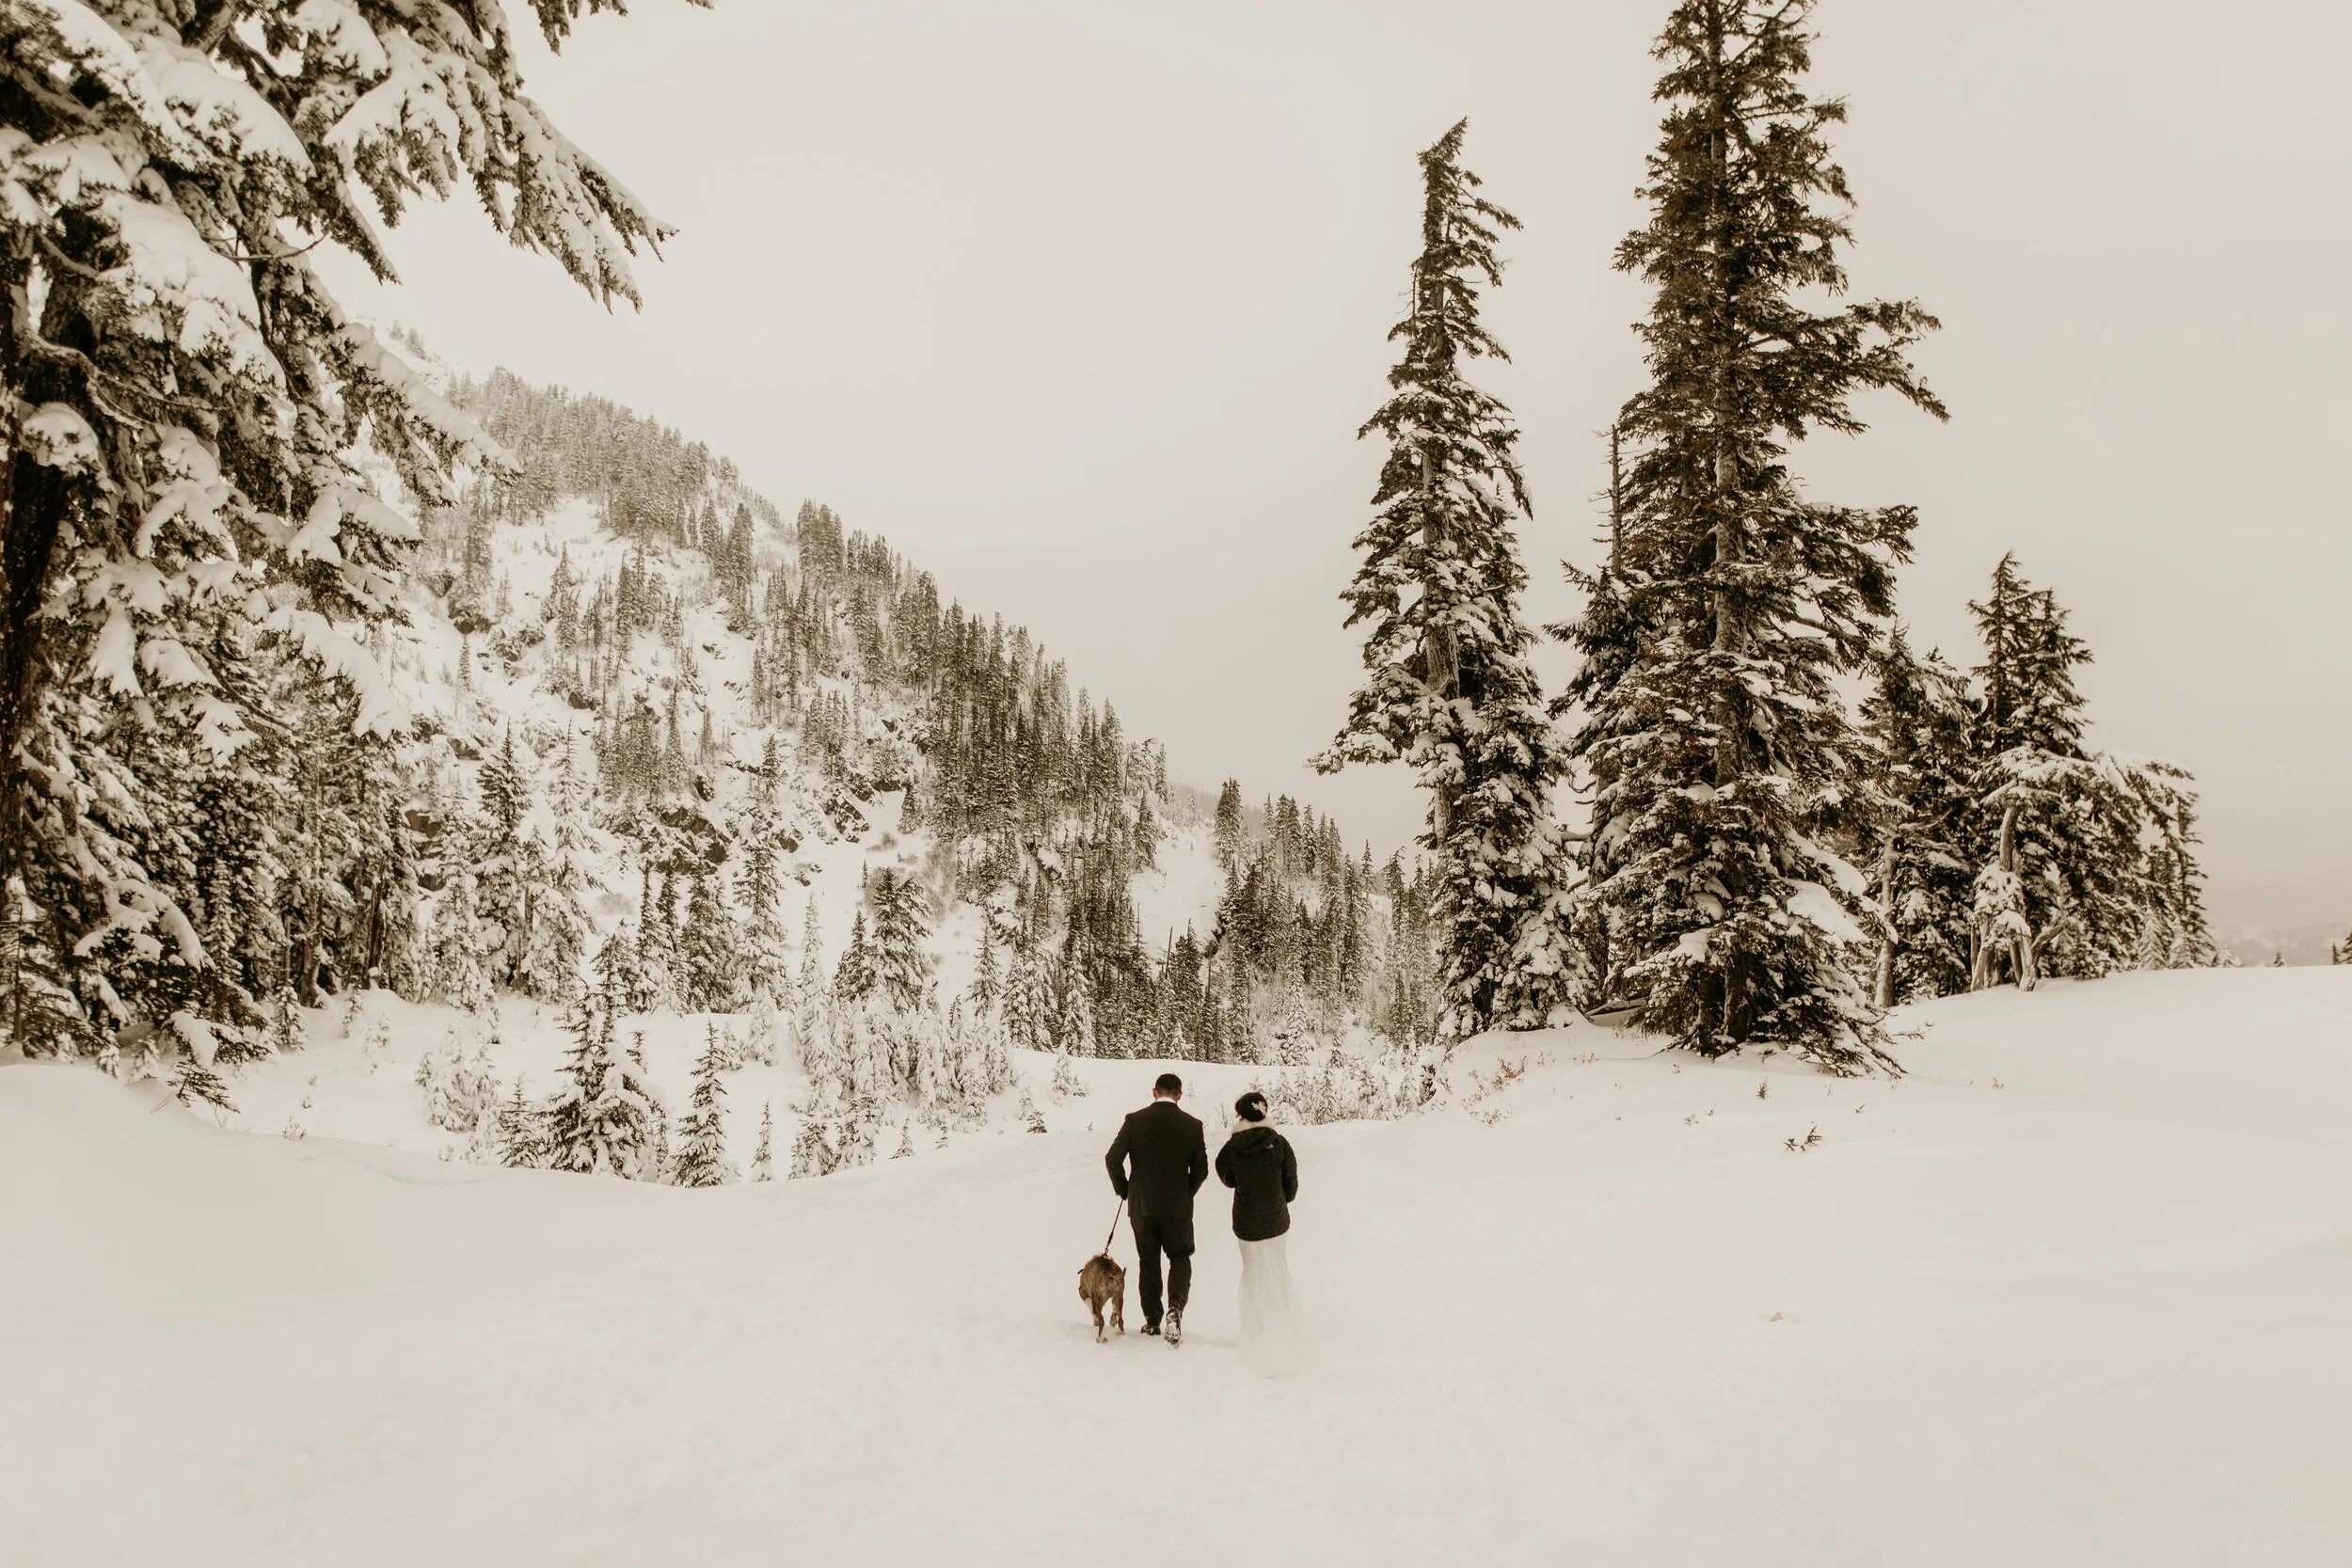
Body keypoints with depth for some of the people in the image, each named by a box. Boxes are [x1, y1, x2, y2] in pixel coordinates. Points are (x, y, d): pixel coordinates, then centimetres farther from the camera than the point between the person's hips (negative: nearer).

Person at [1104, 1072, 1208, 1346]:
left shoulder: (1135, 1120, -6)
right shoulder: (1193, 1125, -5)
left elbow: (1113, 1159, -6)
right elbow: (1201, 1169, -2)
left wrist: (1123, 1189, 11)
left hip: (1141, 1205, 1)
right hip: (1178, 1207, -1)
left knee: (1148, 1262, 15)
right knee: (1180, 1259, 12)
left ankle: (1152, 1320, 19)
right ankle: (1176, 1306, -14)